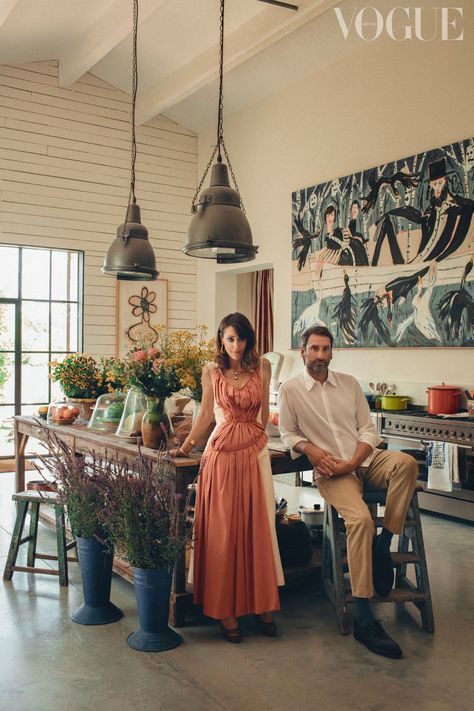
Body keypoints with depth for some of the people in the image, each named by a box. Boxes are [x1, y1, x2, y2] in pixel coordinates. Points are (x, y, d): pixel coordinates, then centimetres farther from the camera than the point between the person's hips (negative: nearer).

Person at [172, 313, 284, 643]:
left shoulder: (262, 366, 5)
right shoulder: (212, 371, 2)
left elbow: (264, 411, 13)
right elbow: (206, 415, 6)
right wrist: (184, 447, 0)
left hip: (255, 451, 1)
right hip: (221, 452, -1)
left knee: (258, 527, 2)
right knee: (222, 530, 1)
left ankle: (262, 605, 15)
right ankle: (226, 609, 10)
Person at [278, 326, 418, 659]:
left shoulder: (349, 383, 12)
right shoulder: (290, 390, 5)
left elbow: (368, 430, 8)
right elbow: (288, 434, 8)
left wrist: (353, 462, -10)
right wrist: (311, 449, -13)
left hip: (364, 459, 4)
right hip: (329, 468, -3)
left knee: (406, 462, -29)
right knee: (360, 518, -30)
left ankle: (383, 544, -17)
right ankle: (364, 619, -24)